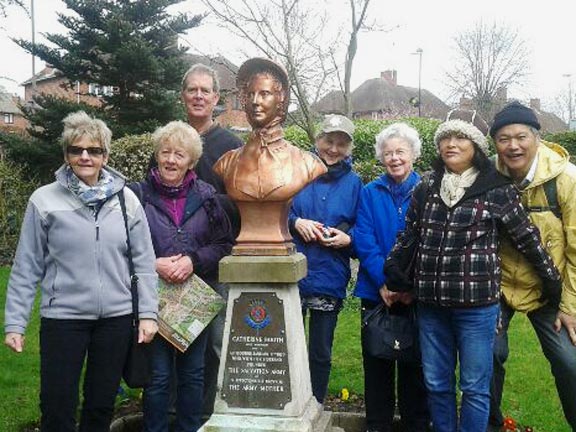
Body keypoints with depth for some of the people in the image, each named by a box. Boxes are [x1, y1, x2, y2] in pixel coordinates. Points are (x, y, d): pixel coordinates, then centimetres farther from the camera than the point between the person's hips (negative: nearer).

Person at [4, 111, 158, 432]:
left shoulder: (126, 198, 0)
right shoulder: (45, 200, -5)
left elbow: (144, 261, 3)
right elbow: (27, 267, -1)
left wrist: (148, 313, -2)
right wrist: (15, 323, -3)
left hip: (117, 317, 2)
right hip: (62, 318, -2)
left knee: (102, 405, 15)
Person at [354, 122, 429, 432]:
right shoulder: (370, 193, 4)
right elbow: (364, 241, -5)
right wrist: (384, 282, -16)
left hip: (415, 295, -1)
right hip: (376, 292, 1)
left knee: (413, 361, 9)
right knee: (377, 361, 8)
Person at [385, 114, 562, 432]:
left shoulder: (497, 190, -3)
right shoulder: (425, 189, 7)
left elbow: (528, 240, 3)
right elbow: (406, 238, 14)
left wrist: (555, 285, 9)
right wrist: (390, 282, 13)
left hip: (477, 304, -3)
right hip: (430, 303, 4)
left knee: (475, 387, 6)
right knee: (436, 384, 13)